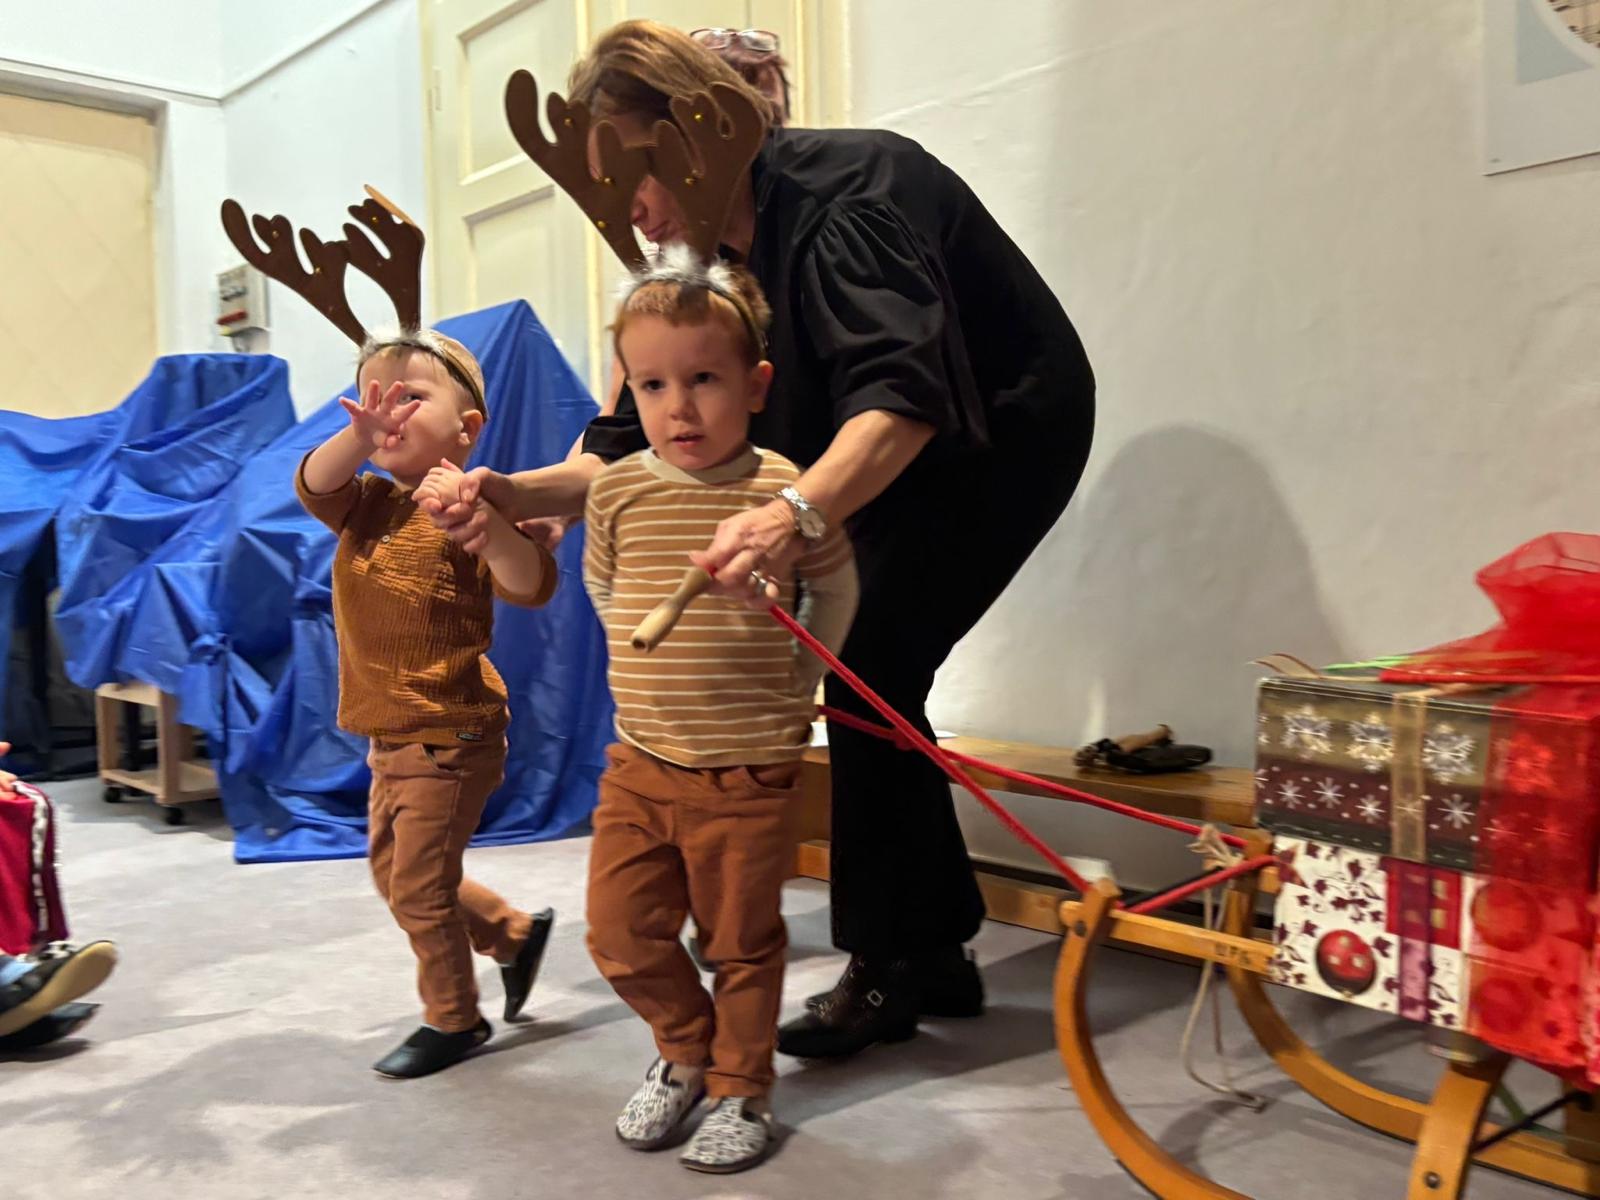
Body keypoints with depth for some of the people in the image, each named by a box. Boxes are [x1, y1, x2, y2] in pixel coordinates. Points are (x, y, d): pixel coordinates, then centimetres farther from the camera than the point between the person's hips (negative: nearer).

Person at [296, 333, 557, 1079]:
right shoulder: (371, 504, 5)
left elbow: (532, 587, -28)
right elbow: (314, 486, -12)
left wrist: (483, 518, -42)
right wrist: (358, 435, -29)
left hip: (449, 737, -8)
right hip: (390, 736, 8)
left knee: (419, 885, 3)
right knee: (394, 874, 21)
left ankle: (453, 1019, 24)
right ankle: (515, 933, 38)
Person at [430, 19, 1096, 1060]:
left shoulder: (840, 193, -29)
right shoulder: (713, 254, -5)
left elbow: (901, 392, -45)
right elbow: (642, 446, -9)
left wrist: (799, 513, -62)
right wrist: (520, 492, -27)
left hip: (1007, 428, -8)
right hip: (891, 454, 8)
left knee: (871, 665, -15)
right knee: (863, 671, 5)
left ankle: (896, 964, 0)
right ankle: (935, 948, 19)